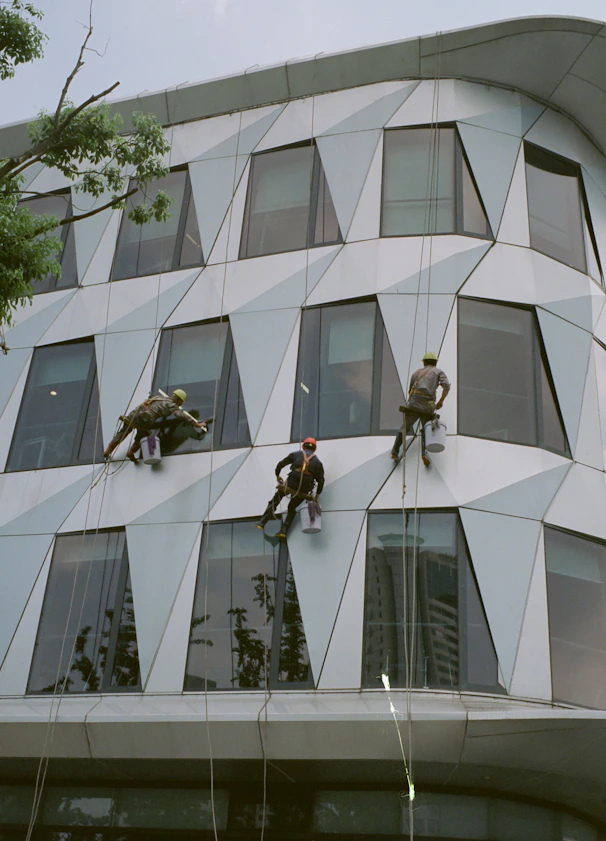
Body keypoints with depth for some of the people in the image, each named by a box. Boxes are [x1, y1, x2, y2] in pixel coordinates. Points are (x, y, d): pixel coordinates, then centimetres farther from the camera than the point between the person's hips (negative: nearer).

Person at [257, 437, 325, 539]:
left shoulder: (296, 454, 18)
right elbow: (321, 481, 12)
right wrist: (317, 495, 19)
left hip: (292, 482, -2)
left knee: (275, 501, 15)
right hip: (305, 488, 2)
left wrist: (277, 476, 31)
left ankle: (262, 523, 8)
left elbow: (280, 464, 14)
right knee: (292, 508, 20)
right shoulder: (318, 461, 20)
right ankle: (284, 531, 7)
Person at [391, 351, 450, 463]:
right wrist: (441, 401, 7)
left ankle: (395, 451, -5)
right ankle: (424, 453, -15)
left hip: (413, 404, 1)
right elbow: (447, 386, -2)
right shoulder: (439, 371, 15)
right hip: (428, 407, -1)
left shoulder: (416, 372, 24)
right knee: (426, 431, 10)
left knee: (404, 428, 10)